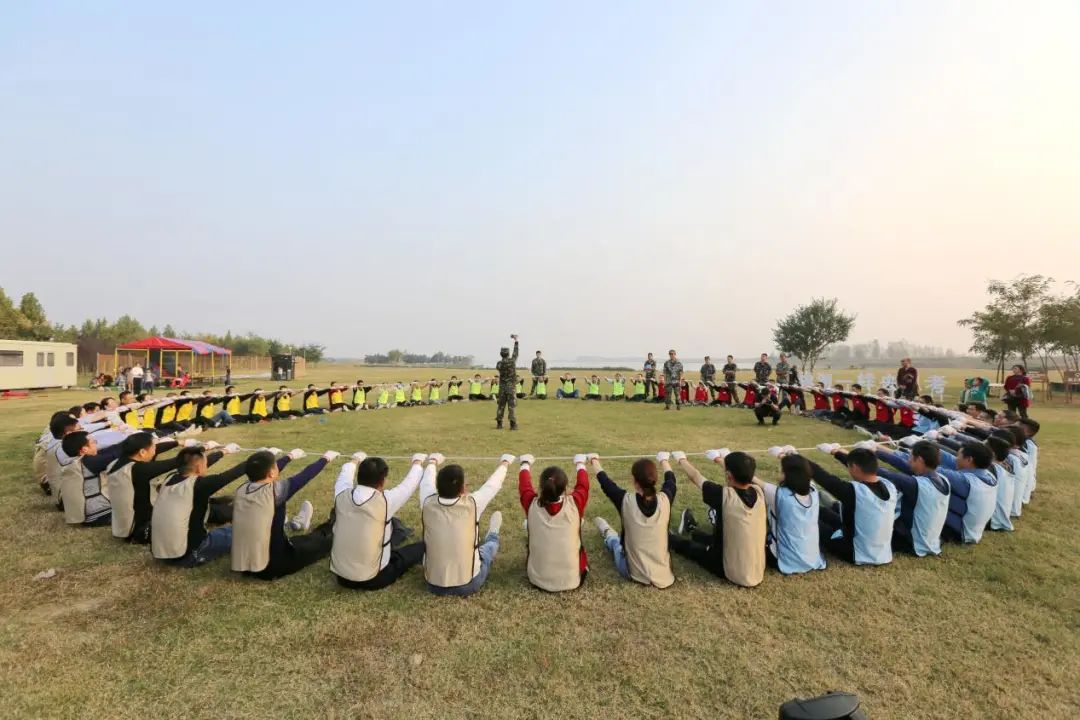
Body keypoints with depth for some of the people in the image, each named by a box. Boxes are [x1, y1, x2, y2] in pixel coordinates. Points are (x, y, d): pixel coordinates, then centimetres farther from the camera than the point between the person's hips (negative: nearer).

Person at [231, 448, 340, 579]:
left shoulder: (242, 488, -4)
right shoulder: (275, 489, -21)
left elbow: (264, 471, 15)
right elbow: (307, 474, -7)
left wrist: (290, 456, 30)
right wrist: (326, 458, 10)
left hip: (242, 566, 6)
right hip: (272, 567, -6)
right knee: (326, 539, 14)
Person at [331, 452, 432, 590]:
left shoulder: (341, 495, -12)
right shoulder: (385, 501, -22)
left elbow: (345, 473, 11)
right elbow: (411, 482, -4)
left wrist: (355, 461, 32)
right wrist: (418, 462, 16)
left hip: (340, 576, 5)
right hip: (373, 580, -4)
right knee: (424, 546, 8)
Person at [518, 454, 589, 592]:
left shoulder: (532, 506, -17)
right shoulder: (574, 505, -19)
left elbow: (524, 485, 3)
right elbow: (583, 485, 2)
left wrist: (525, 465, 23)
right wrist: (580, 464, 22)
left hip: (538, 580, 1)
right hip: (572, 580, 0)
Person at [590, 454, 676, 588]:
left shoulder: (626, 501, -22)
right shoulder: (665, 500, -16)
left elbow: (604, 480, -4)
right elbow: (670, 479, 7)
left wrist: (594, 460, 15)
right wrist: (664, 461, 27)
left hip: (635, 574, -1)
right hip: (664, 574, 2)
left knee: (615, 540, 28)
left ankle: (608, 534, 57)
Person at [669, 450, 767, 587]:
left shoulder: (726, 496, -28)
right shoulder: (758, 492, -13)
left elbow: (695, 476, -11)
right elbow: (742, 473, 10)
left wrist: (681, 459, 8)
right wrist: (718, 458, 26)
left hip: (734, 574, -5)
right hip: (758, 572, 5)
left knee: (689, 546, 21)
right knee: (717, 539, 30)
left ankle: (669, 538, 46)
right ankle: (692, 529, 54)